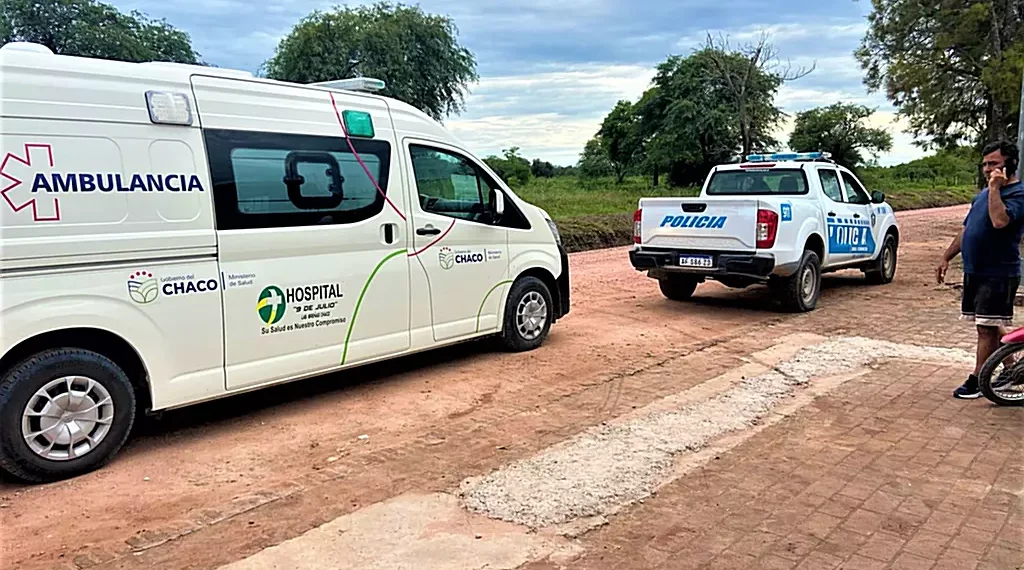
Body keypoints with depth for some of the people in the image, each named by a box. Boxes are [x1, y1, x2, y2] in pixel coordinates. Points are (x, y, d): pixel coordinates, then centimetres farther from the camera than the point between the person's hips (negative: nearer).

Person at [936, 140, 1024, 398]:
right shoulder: (983, 194, 16)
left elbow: (1000, 221, -31)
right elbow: (966, 229, 21)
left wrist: (995, 188, -22)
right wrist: (947, 257, 18)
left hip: (999, 275, -8)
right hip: (975, 271, 9)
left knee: (988, 329, -4)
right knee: (991, 328, 14)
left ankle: (977, 381, 3)